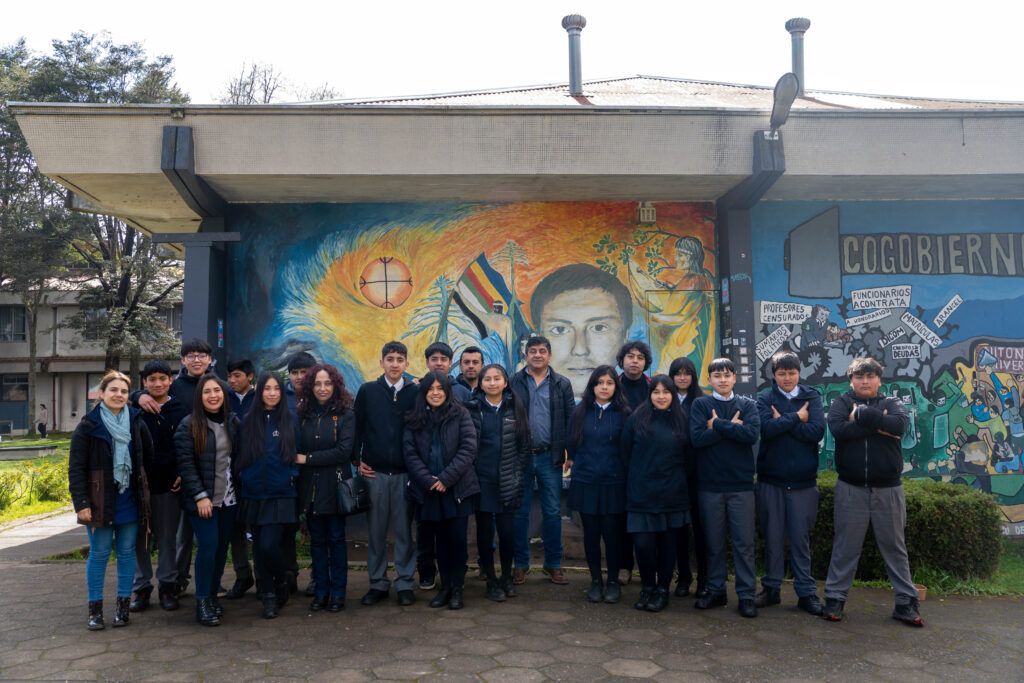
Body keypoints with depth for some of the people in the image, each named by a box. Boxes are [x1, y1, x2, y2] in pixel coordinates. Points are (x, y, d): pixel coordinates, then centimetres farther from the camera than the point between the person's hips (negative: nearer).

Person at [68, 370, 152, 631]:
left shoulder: (136, 423, 4)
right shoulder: (88, 426, -5)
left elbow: (148, 457, 16)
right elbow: (76, 468, -7)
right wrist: (81, 503, -12)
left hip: (130, 501, 3)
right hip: (100, 502, -3)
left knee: (127, 553, 8)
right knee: (99, 555, 3)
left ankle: (123, 604, 18)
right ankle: (95, 608, 15)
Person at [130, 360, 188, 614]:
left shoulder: (180, 411, 4)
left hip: (169, 485, 0)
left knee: (168, 538, 7)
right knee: (139, 538, 6)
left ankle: (168, 586, 18)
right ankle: (141, 588, 19)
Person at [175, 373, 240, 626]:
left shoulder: (233, 422, 9)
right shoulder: (189, 425, -6)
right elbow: (185, 463, -10)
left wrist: (238, 491, 8)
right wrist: (199, 496, -15)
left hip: (228, 498, 4)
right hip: (202, 499, -4)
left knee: (223, 544, 7)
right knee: (208, 545, -9)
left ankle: (212, 594, 22)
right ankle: (202, 602, 3)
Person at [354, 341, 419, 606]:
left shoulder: (415, 392, 3)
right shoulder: (367, 391, 6)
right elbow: (357, 427, 9)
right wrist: (358, 461, 2)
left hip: (405, 473, -1)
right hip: (374, 472, 1)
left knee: (404, 530, 4)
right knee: (375, 530, 6)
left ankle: (405, 584, 15)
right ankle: (378, 583, 17)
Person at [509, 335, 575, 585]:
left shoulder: (562, 384, 5)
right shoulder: (513, 383, 2)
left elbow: (570, 420, 4)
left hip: (550, 457, 1)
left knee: (552, 513, 7)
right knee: (519, 512, 7)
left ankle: (553, 564, 20)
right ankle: (520, 564, 20)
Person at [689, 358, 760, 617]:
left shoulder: (747, 405, 7)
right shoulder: (701, 404, 5)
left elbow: (752, 434, -11)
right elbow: (697, 438, -10)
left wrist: (717, 425, -10)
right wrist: (732, 428, -10)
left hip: (741, 484, 0)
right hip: (709, 484, 0)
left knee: (744, 541, 1)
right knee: (714, 542, 8)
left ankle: (746, 594, 10)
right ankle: (715, 591, 20)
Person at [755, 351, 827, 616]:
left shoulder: (811, 398, 6)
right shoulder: (765, 398, 4)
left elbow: (817, 432, -10)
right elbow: (767, 428, -15)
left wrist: (783, 422, -11)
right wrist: (797, 418, -9)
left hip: (803, 482, 0)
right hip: (771, 480, 0)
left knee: (801, 538, 5)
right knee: (773, 537, 7)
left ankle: (806, 592, 15)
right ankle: (771, 588, 19)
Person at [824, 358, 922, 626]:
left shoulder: (891, 404, 7)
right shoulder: (841, 403, 5)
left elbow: (901, 424, -16)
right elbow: (838, 429, -16)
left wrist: (861, 415, -15)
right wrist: (878, 426, -15)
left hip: (888, 488, 1)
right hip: (851, 488, -1)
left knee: (894, 546, 10)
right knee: (845, 546, 3)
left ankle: (906, 601, 19)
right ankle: (834, 598, 11)